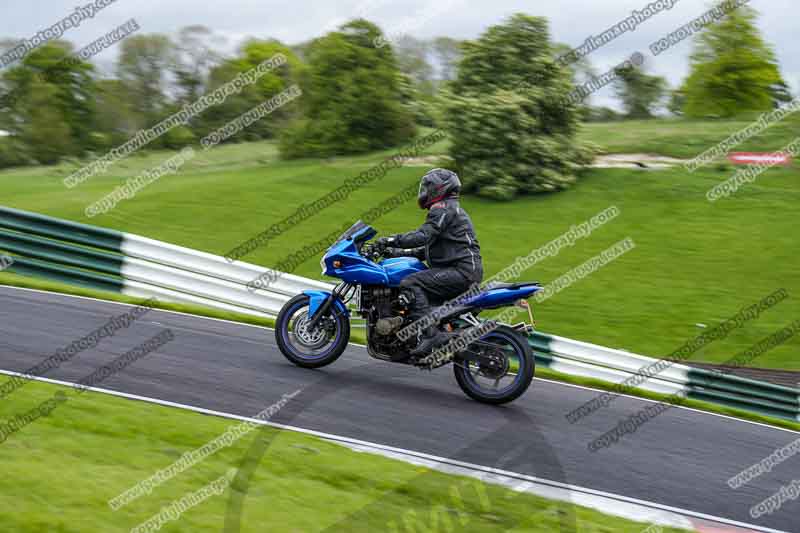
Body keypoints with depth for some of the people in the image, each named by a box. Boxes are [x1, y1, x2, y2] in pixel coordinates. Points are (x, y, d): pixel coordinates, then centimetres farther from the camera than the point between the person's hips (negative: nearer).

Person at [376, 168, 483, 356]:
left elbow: (423, 236, -20)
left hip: (462, 270, -11)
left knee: (411, 284, -20)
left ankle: (431, 334, -32)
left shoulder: (443, 208, -5)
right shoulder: (452, 209, 28)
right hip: (465, 271, 11)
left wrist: (392, 240, -15)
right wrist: (399, 252, 20)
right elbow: (428, 249, 27)